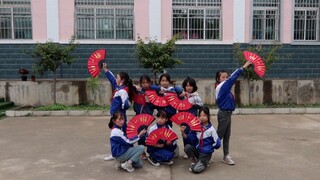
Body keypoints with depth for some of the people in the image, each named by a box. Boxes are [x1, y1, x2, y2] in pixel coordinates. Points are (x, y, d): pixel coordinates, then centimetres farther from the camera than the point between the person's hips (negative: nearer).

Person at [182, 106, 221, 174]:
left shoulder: (211, 129, -12)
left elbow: (217, 144, -10)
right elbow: (190, 139, -3)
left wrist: (208, 146, -9)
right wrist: (183, 132, -16)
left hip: (206, 153, -4)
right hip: (197, 150, 4)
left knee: (195, 169, -23)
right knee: (187, 147, -27)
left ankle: (205, 161, 9)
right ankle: (195, 161, 0)